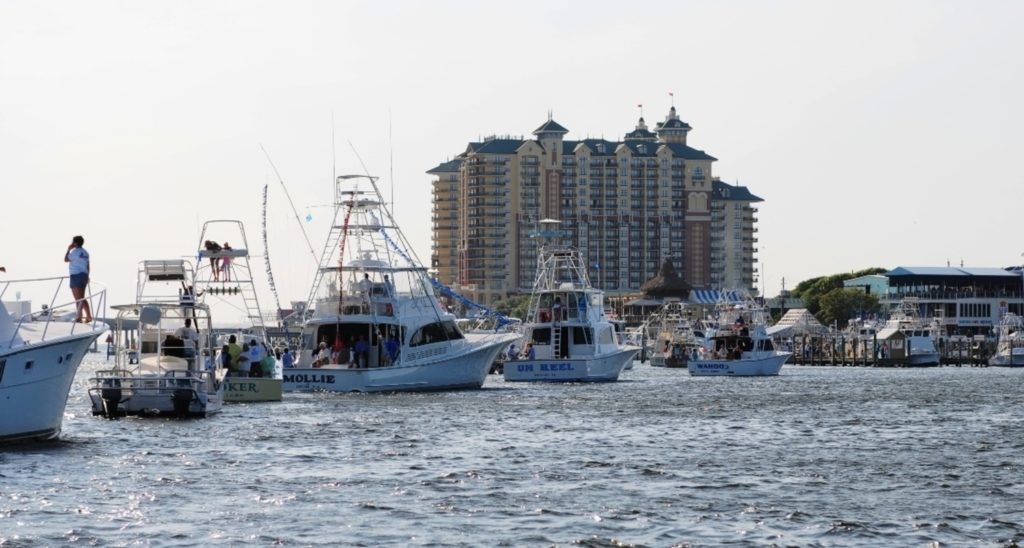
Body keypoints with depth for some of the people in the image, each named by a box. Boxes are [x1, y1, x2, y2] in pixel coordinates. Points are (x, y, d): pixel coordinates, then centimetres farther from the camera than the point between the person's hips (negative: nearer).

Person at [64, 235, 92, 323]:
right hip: (84, 275, 8)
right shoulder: (85, 252, 13)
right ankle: (88, 316, 14)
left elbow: (66, 260, -6)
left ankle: (79, 317, -7)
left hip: (76, 276, -8)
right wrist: (87, 276, 23)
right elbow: (87, 265, 16)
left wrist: (68, 249, 2)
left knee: (78, 299, -6)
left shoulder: (75, 252, -13)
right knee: (82, 298, 16)